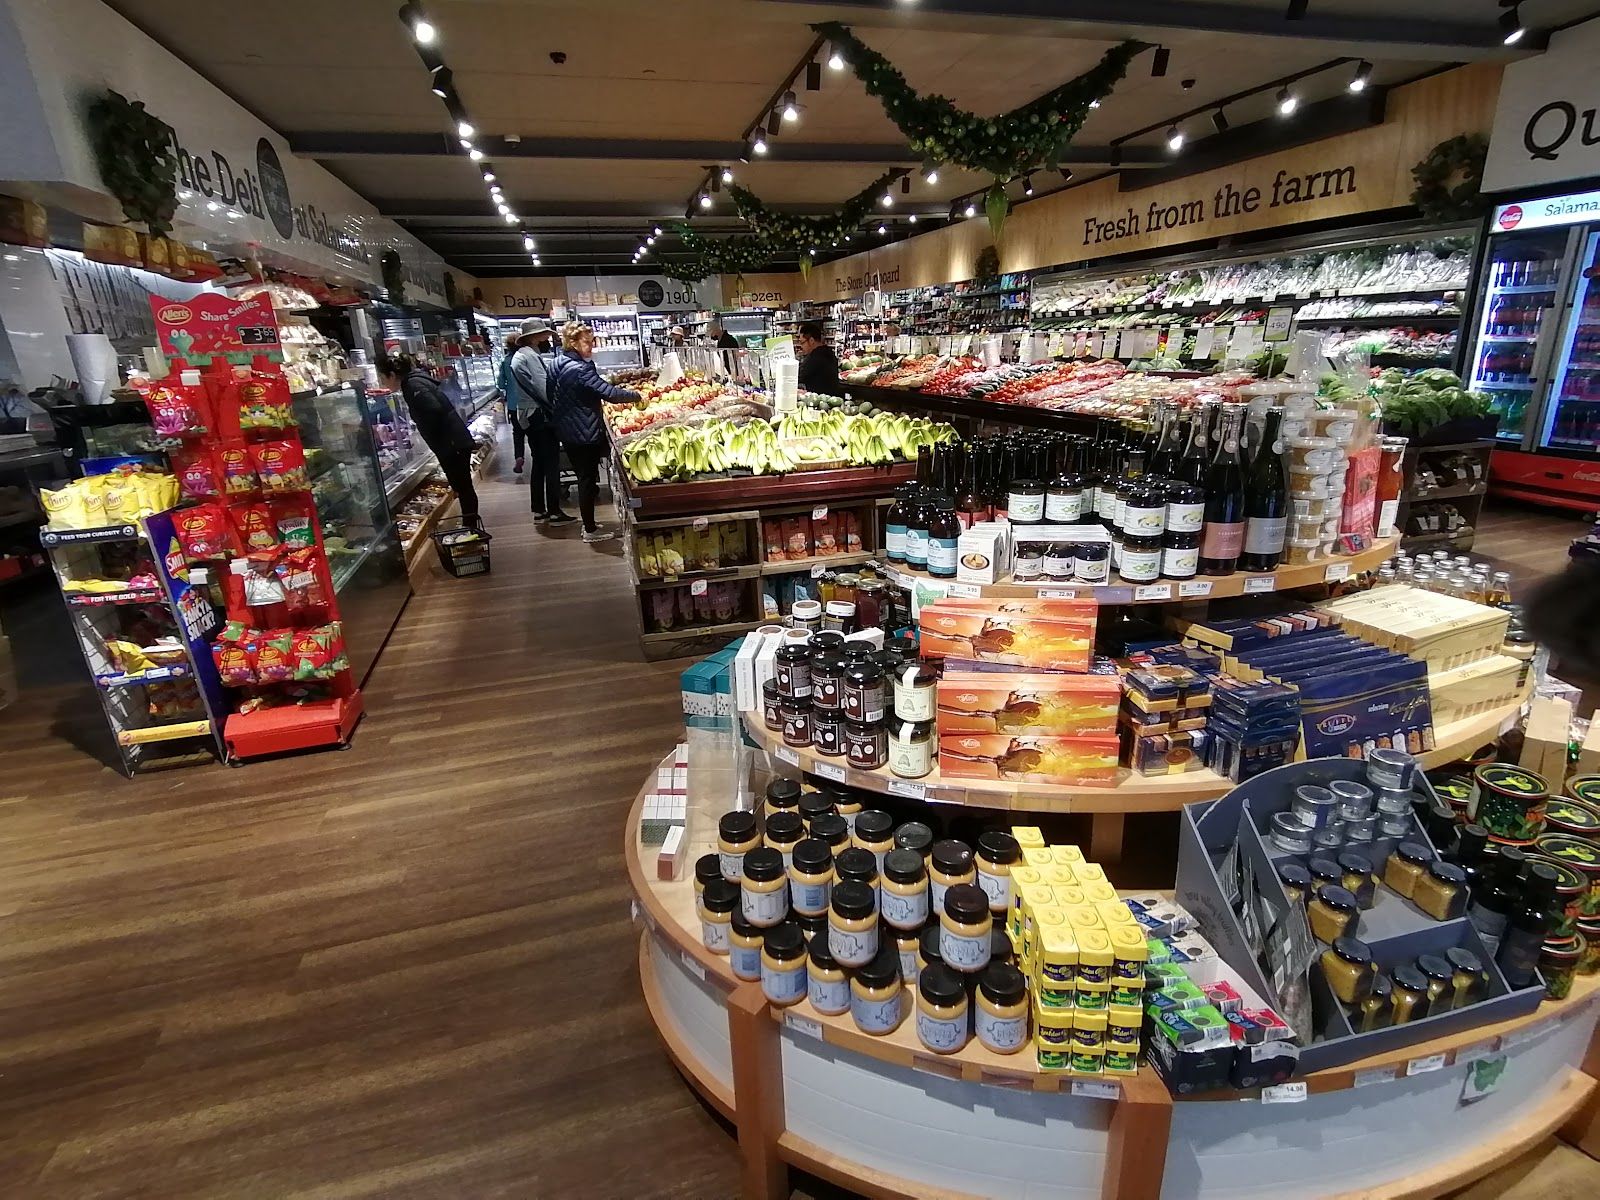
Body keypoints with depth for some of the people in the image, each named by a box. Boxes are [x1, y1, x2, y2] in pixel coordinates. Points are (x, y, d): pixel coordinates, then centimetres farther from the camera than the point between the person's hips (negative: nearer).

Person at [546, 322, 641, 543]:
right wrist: (637, 395, -16)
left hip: (567, 431, 9)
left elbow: (553, 396, 18)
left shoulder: (557, 364, 8)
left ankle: (588, 524, 27)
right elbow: (610, 393, -28)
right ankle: (590, 530, 9)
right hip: (585, 433, -9)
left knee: (584, 477, 18)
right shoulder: (579, 369, -21)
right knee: (588, 479, 0)